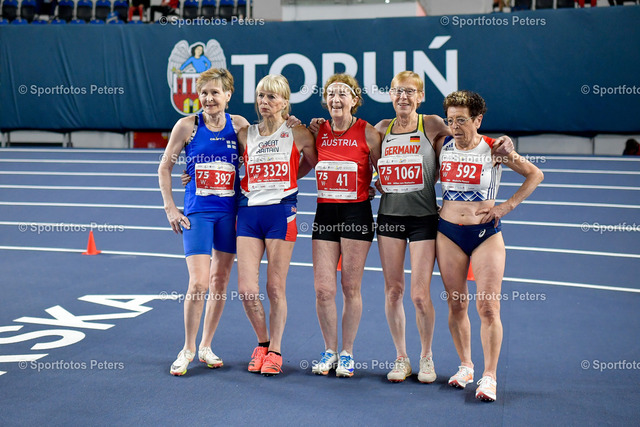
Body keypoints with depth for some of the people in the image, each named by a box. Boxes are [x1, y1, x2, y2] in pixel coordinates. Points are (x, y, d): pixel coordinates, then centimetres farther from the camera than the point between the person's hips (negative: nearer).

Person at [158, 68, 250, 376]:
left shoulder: (240, 126, 1)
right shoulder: (188, 125, -3)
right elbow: (164, 167, 3)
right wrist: (170, 208, -2)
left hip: (229, 213, 3)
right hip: (197, 212, -2)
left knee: (220, 281, 8)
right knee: (198, 283, -9)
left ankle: (206, 347, 23)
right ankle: (187, 349, 8)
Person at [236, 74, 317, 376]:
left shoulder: (298, 135, 3)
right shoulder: (245, 135, 11)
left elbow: (314, 166, 14)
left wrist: (282, 183, 11)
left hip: (281, 212, -3)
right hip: (249, 212, 3)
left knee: (275, 289, 0)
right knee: (246, 290, -3)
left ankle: (275, 351, 17)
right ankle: (262, 343, 20)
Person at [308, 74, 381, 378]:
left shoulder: (368, 133, -4)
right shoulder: (318, 131, 6)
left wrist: (375, 190, -7)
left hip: (356, 214, -3)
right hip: (325, 213, 3)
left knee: (351, 288, 3)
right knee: (323, 289, 1)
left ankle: (347, 353, 18)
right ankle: (329, 351, 19)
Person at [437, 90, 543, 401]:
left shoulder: (494, 149, -5)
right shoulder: (443, 148, 3)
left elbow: (535, 174, 3)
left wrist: (508, 206, -4)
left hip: (486, 234, -3)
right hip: (448, 232, 3)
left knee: (488, 306, -8)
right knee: (456, 305, 7)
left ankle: (489, 376, -1)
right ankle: (465, 366, 23)